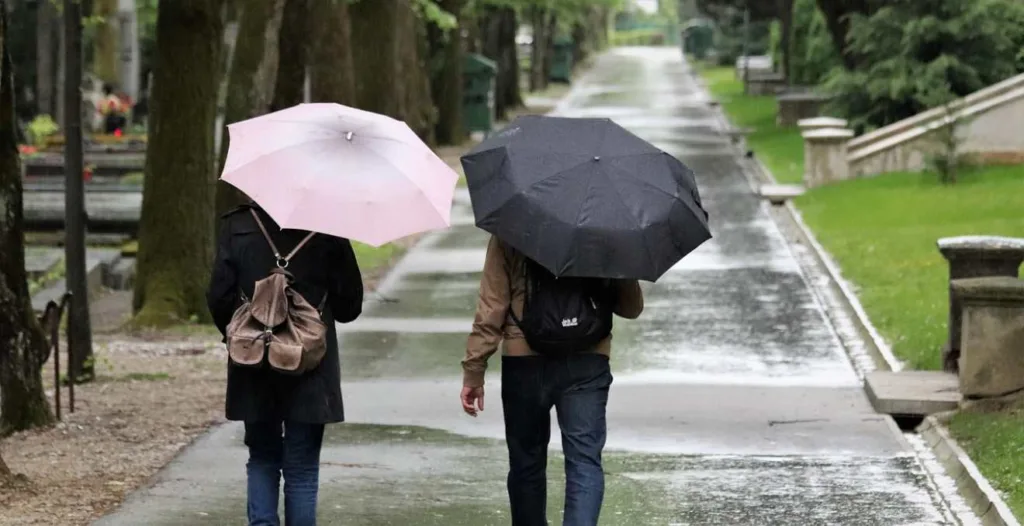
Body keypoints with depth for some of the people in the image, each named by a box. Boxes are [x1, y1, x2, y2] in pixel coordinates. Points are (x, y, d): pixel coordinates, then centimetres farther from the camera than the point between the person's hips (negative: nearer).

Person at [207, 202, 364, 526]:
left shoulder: (236, 225, -5)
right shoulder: (327, 227, -8)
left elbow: (219, 297, -6)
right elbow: (350, 304, -4)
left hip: (254, 371, 1)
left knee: (262, 459, 16)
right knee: (302, 468, 7)